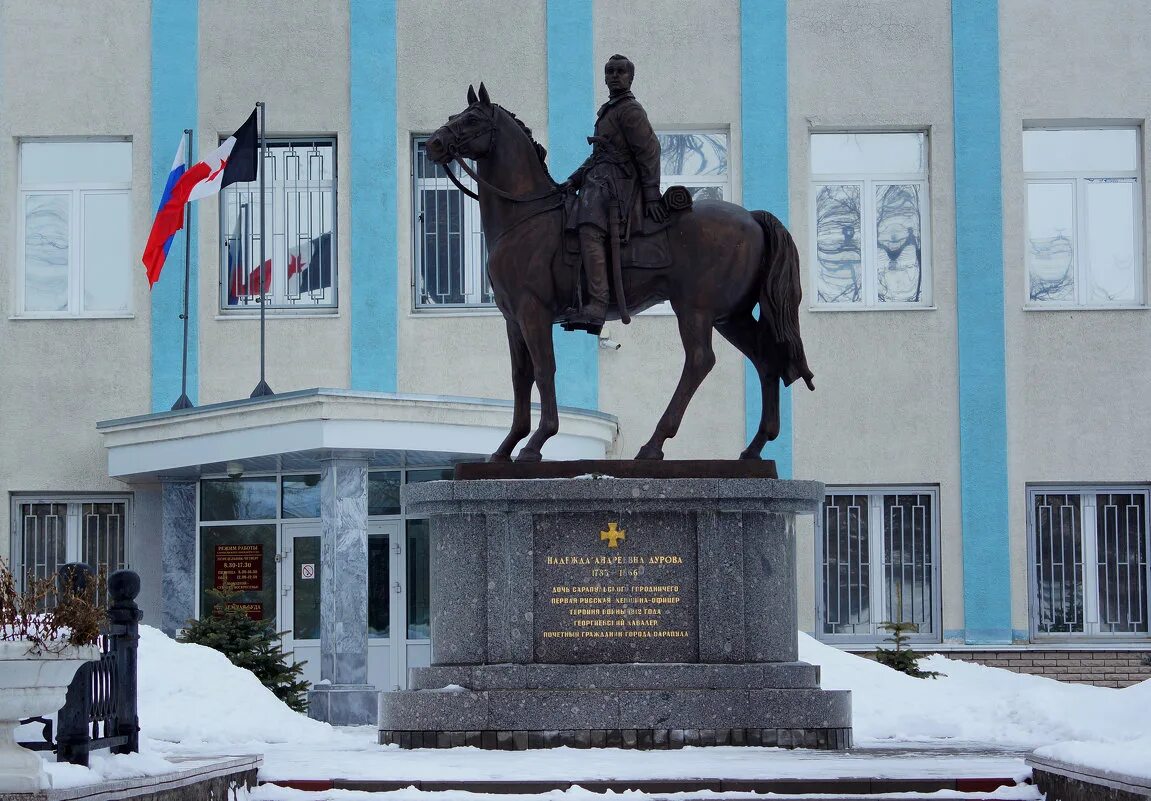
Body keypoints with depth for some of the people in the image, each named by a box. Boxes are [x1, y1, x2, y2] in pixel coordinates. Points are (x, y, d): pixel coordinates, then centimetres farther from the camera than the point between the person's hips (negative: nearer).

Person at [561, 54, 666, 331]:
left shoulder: (630, 110, -5)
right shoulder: (608, 110, 26)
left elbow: (649, 151, -13)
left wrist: (651, 195, -19)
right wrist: (574, 180, 16)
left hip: (615, 183, -11)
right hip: (599, 181, 11)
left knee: (590, 231, -31)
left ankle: (597, 307, -44)